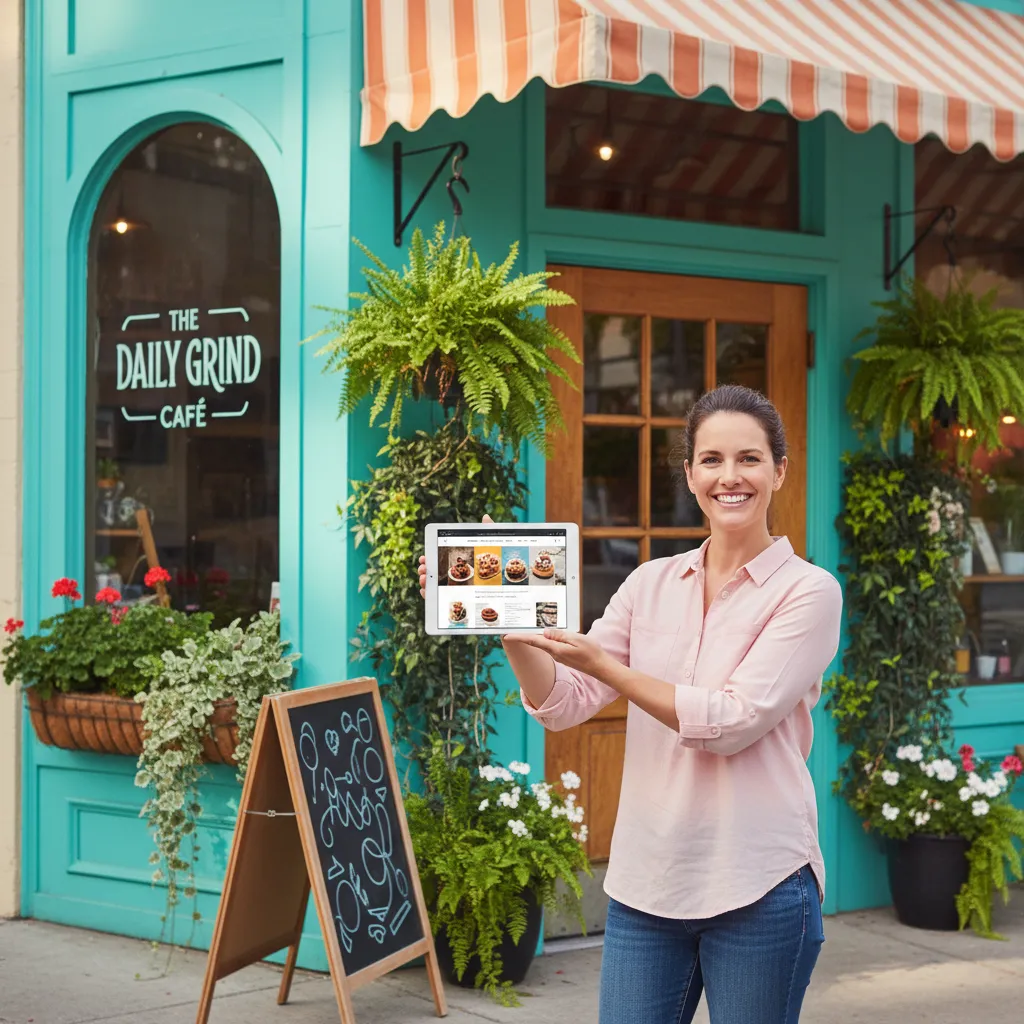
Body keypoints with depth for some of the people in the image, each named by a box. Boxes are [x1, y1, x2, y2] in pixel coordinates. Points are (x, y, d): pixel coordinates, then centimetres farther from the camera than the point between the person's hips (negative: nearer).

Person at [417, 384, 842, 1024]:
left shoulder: (809, 591, -5)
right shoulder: (652, 584, 8)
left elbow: (732, 723, -14)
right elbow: (564, 705, 3)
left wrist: (602, 664, -15)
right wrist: (509, 624, -12)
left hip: (758, 889, -4)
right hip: (646, 881, 4)